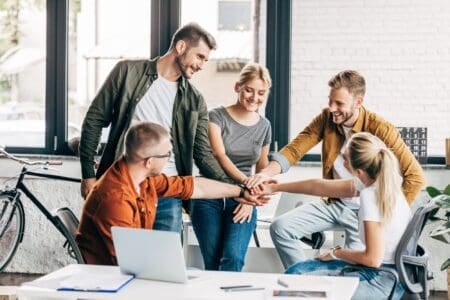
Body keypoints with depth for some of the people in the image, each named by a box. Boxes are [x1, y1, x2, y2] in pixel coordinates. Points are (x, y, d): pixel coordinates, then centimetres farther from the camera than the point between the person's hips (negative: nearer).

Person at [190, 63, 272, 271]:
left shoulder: (264, 126, 12)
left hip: (242, 200, 2)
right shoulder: (217, 117, -2)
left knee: (233, 259, -19)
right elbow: (219, 156, -14)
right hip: (210, 197, -2)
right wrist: (245, 181, -29)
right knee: (212, 263, -6)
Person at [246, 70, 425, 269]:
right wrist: (267, 173, -26)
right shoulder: (326, 118, -4)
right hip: (333, 203, 5)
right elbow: (294, 149, -7)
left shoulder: (380, 129, -19)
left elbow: (415, 176, -17)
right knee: (280, 228, -10)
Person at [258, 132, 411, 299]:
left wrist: (337, 253, -6)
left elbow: (372, 259, -24)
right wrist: (274, 188, 19)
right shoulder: (379, 182, 2)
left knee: (297, 275, -6)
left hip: (384, 283, -9)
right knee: (297, 270, 12)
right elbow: (320, 187, 12)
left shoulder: (370, 196, -25)